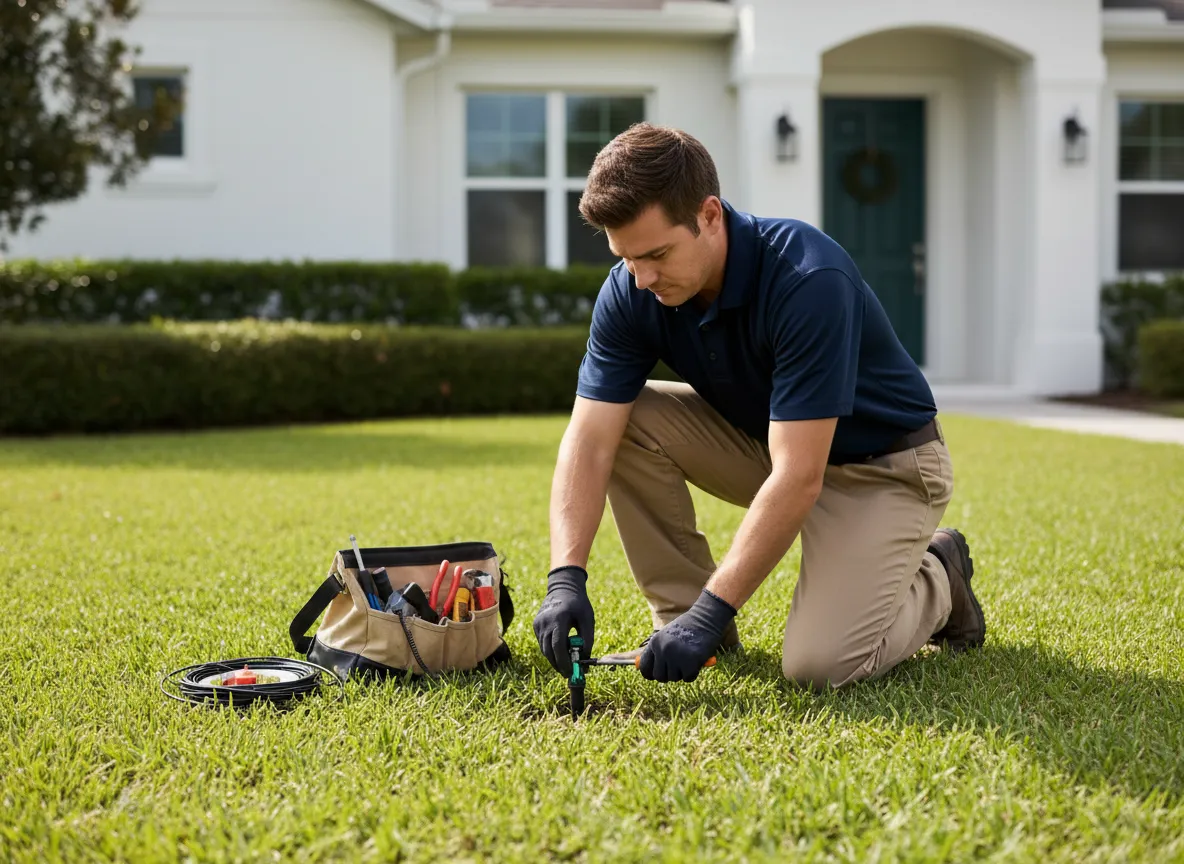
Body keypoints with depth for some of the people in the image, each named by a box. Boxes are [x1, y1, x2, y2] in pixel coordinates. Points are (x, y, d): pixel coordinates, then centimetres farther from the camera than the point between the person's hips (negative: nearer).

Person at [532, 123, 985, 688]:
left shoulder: (809, 279, -34)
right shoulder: (630, 291, -16)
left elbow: (799, 477, -36)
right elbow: (588, 439, -19)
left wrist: (710, 613, -38)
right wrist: (566, 578, -33)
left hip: (883, 465, -6)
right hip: (767, 441, 6)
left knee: (819, 663, -24)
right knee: (626, 420, -16)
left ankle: (935, 580, 8)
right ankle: (679, 616, -1)